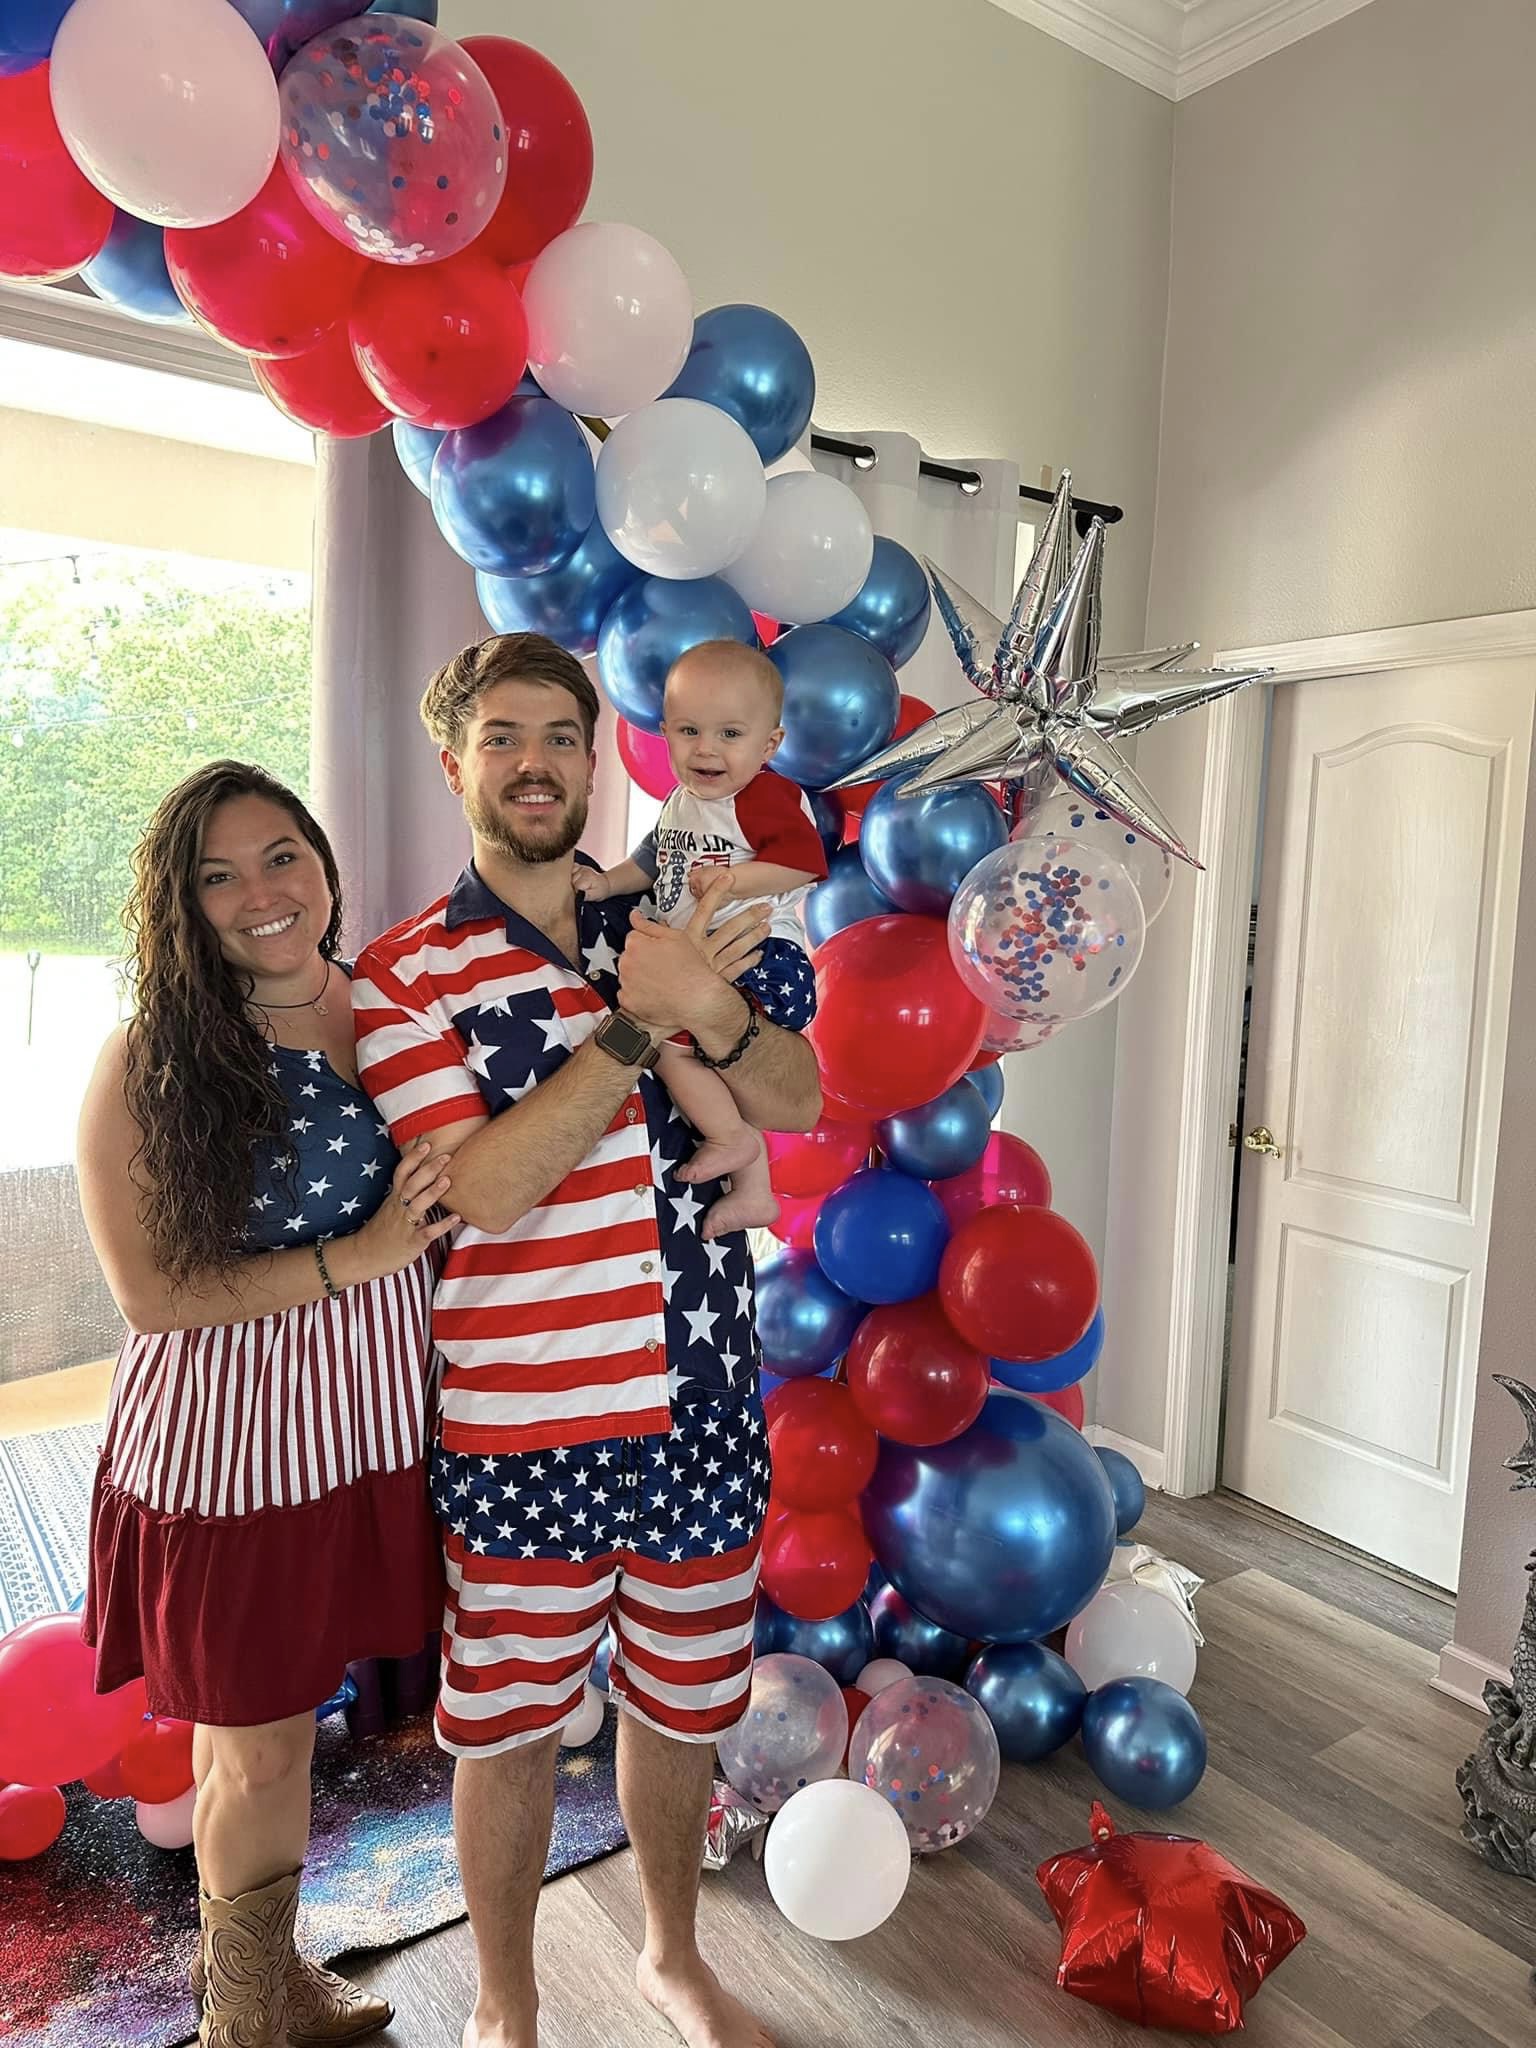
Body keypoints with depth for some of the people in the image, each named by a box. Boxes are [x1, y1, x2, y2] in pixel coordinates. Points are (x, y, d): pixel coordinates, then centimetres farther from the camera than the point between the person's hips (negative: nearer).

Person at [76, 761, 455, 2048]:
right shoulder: (150, 1063, -14)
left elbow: (465, 1195, 7)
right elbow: (150, 1292, -15)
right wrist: (350, 1260, -20)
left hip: (369, 1428, 4)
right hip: (231, 1445, -4)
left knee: (277, 1719, 23)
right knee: (258, 1751, 15)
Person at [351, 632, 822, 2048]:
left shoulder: (662, 928, 5)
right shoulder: (405, 974, -7)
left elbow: (798, 1104, -2)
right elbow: (485, 1191, -19)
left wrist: (712, 1011, -22)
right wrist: (636, 1024, -25)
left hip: (706, 1406, 4)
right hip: (524, 1431, -3)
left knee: (683, 1704, 22)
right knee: (512, 1729, 16)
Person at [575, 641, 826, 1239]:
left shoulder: (768, 797, -13)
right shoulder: (679, 804, 14)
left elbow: (805, 860, -23)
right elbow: (652, 862, 28)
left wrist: (734, 881, -25)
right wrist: (608, 882, 14)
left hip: (760, 959, -10)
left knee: (665, 1036, -22)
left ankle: (730, 1136, -3)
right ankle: (752, 1189, 30)